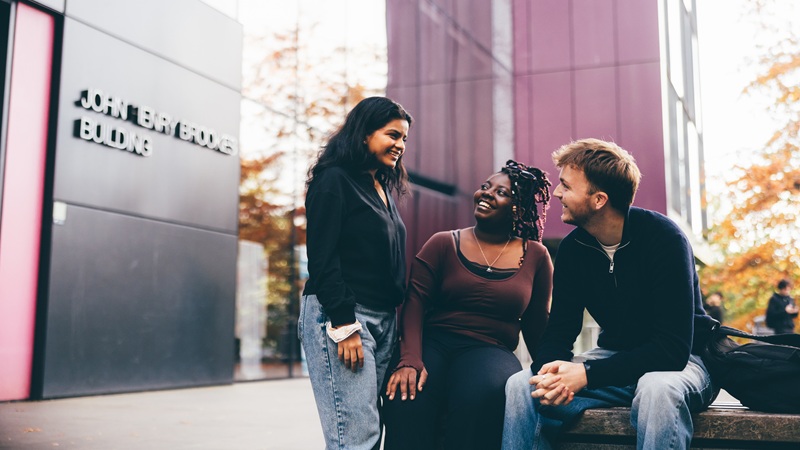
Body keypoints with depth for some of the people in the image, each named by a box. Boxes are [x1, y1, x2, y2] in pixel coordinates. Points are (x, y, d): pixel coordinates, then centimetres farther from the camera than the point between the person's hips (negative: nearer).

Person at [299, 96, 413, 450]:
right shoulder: (334, 179, -4)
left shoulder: (384, 188, 21)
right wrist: (344, 325, -18)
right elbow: (322, 258, -12)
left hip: (383, 319, 8)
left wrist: (399, 323, 13)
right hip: (340, 315, -8)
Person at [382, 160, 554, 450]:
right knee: (407, 397, -33)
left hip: (490, 351, 1)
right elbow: (415, 302, -5)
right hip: (434, 343, 0)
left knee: (485, 392, -36)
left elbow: (536, 325, 16)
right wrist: (410, 359, -19)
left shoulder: (535, 256, 10)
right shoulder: (443, 244, 6)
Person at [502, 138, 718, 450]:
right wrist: (551, 367, -26)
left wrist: (587, 374, -32)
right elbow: (559, 331, -1)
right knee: (520, 386, -16)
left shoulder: (664, 240, -20)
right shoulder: (573, 248, -3)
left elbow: (673, 348, -24)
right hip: (615, 358, 5)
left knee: (658, 390, -40)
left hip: (679, 360, -5)